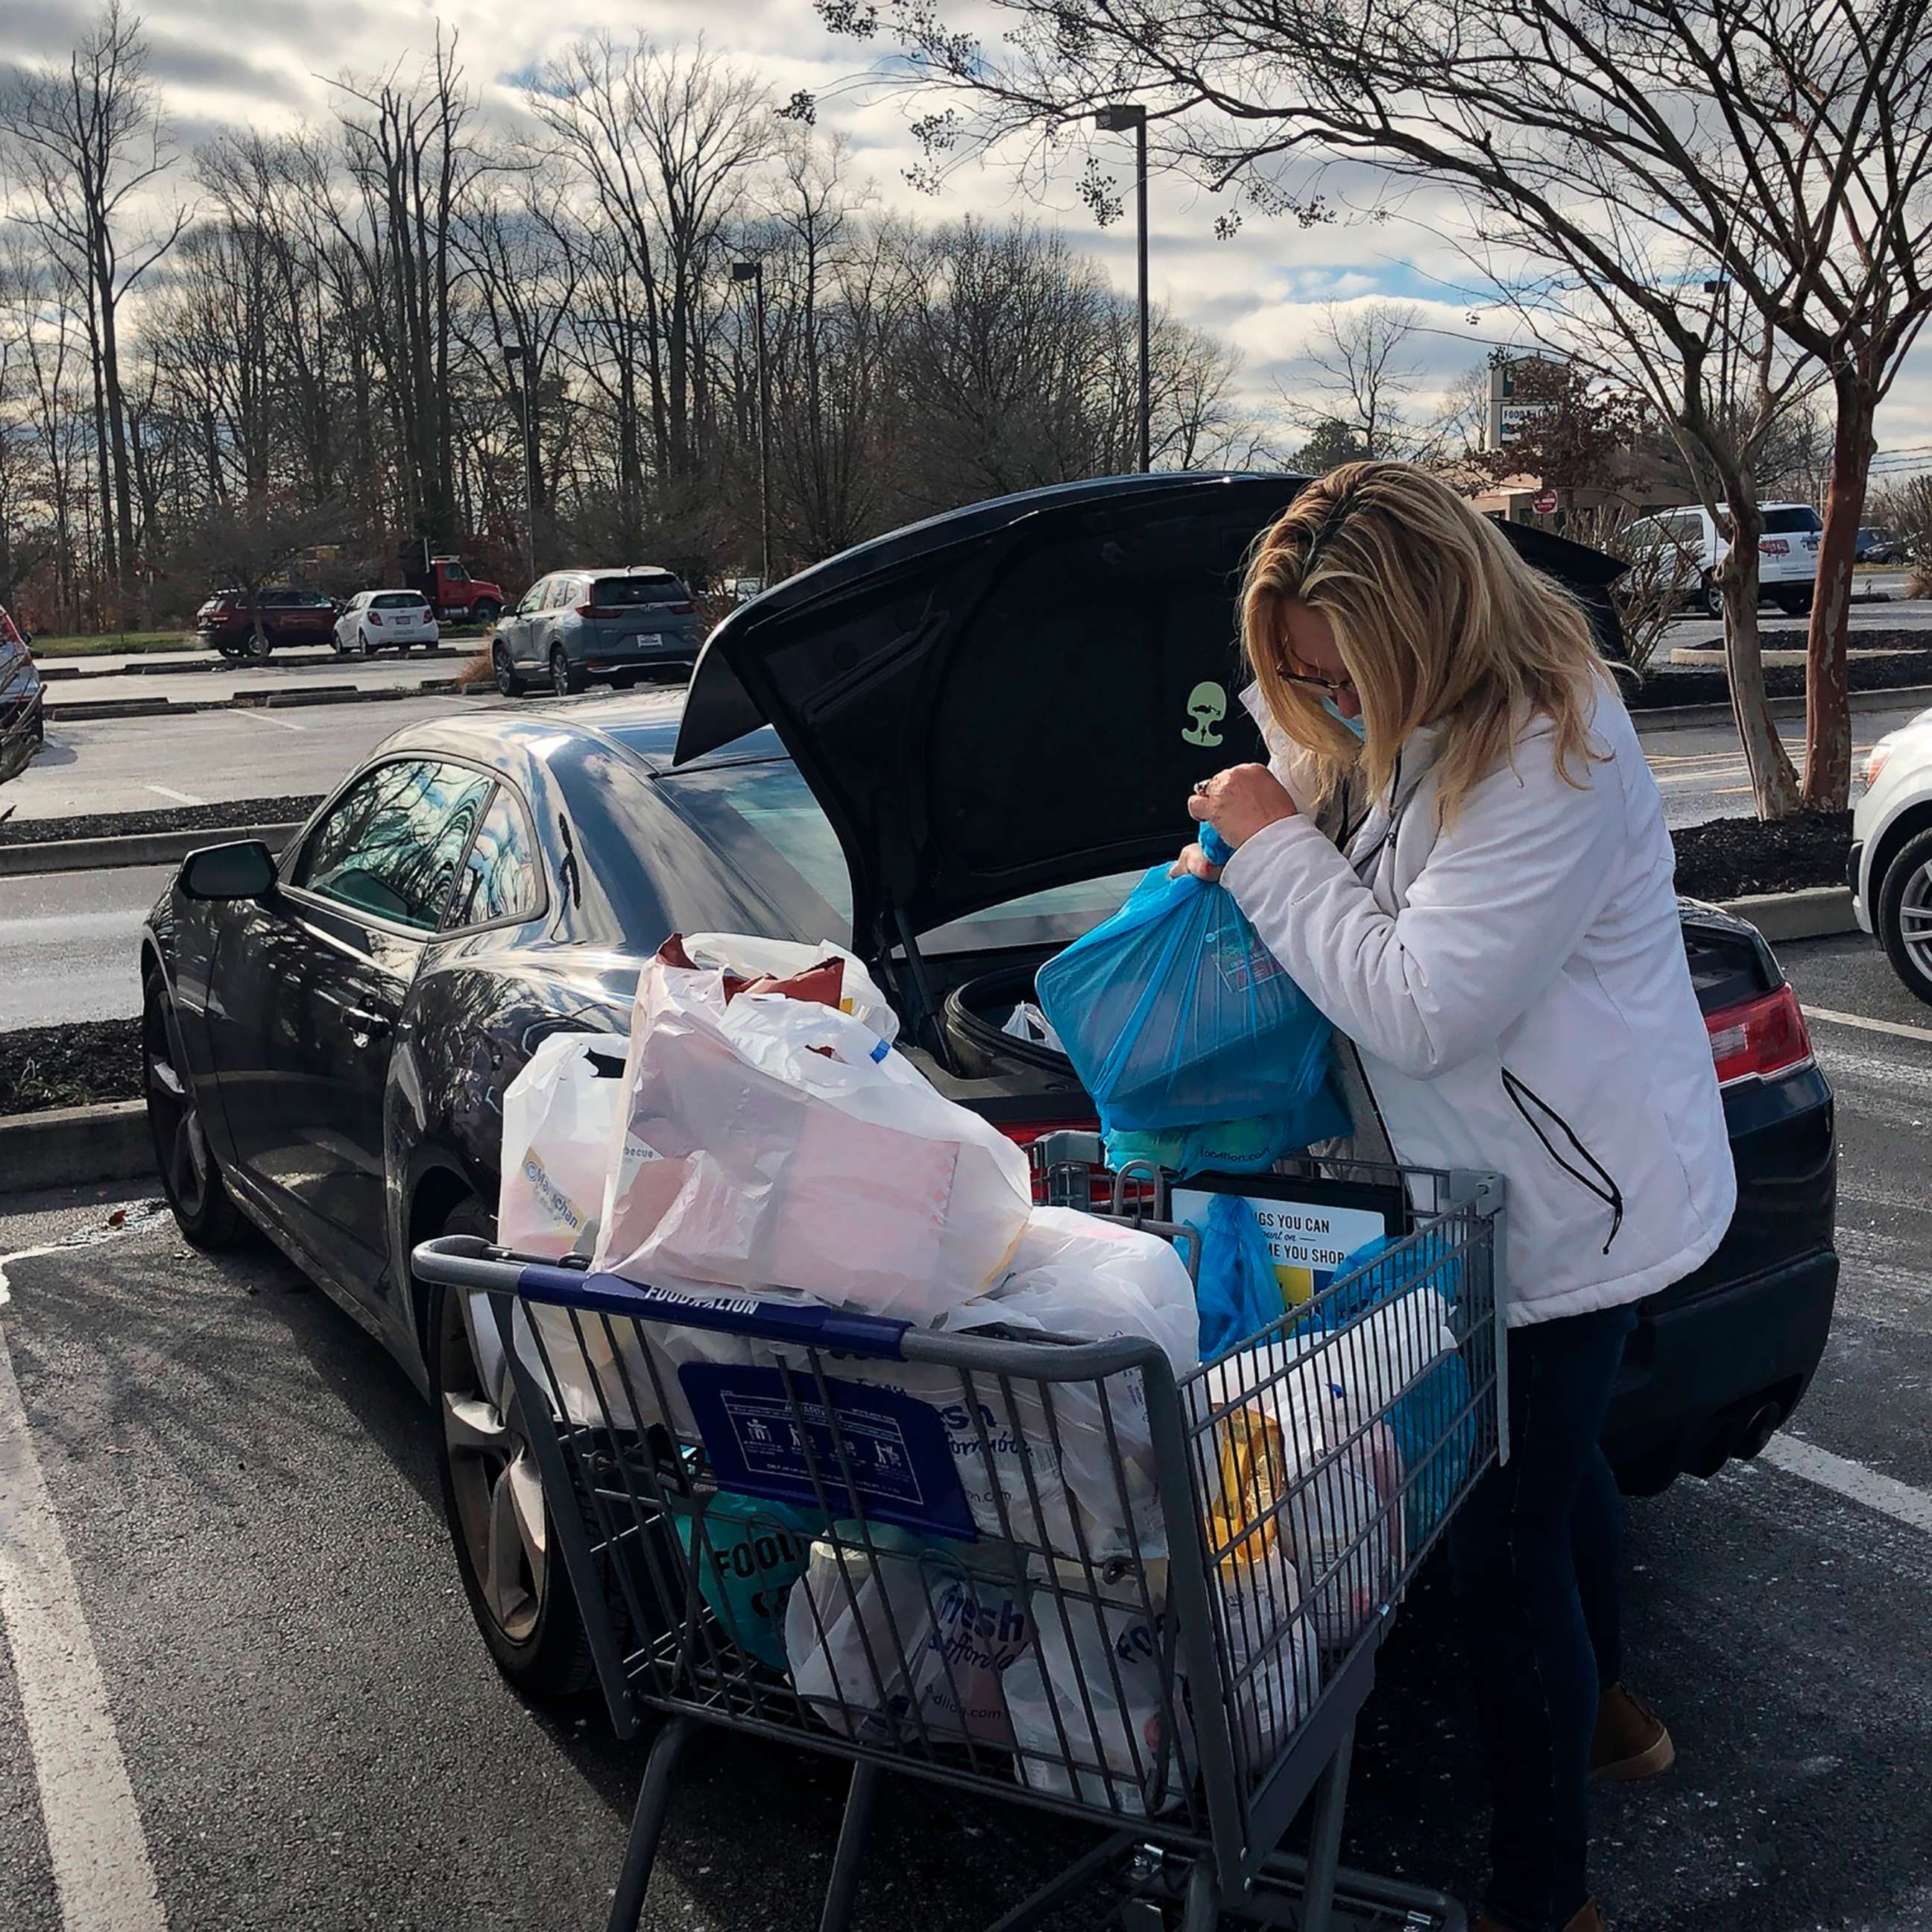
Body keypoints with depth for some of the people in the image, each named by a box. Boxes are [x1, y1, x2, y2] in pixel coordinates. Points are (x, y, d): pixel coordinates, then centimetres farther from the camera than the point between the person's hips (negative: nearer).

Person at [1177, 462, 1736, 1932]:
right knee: (1553, 1463, 28)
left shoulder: (1550, 760, -28)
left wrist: (1277, 850, -22)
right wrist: (1247, 845, -1)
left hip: (1568, 1218, -10)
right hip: (1494, 1196, 10)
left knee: (1504, 1544, 0)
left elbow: (1424, 1008, -30)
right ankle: (1605, 1714, 54)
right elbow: (1362, 908, 19)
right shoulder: (1404, 723, 3)